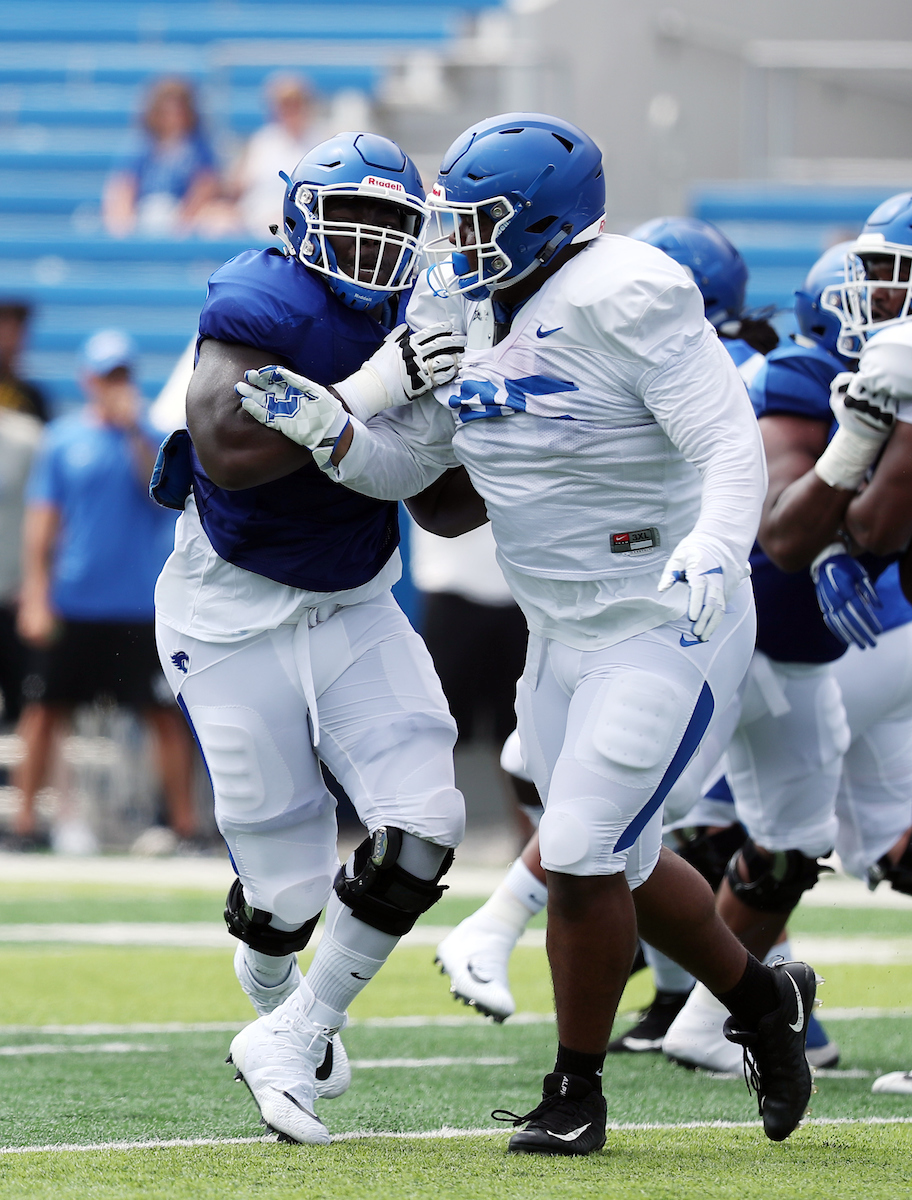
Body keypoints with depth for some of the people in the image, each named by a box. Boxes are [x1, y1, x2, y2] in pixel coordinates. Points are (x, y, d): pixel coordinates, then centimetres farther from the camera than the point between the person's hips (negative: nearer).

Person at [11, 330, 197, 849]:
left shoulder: (155, 438, 6)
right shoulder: (63, 439, 5)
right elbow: (42, 519, 4)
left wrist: (134, 433, -17)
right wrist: (36, 596, -3)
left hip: (140, 606, 0)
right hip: (73, 606, 0)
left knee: (167, 713, -2)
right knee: (46, 708, 1)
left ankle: (185, 821, 3)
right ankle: (26, 818, 7)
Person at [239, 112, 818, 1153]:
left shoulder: (622, 300, -21)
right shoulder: (456, 310, 3)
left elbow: (731, 444, -24)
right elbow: (400, 464, 7)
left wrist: (709, 551, -41)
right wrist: (325, 426, -13)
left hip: (667, 629, -8)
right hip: (563, 632, 9)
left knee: (583, 854, -9)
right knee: (619, 860, 16)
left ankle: (575, 1094, 9)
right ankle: (762, 999, 39)